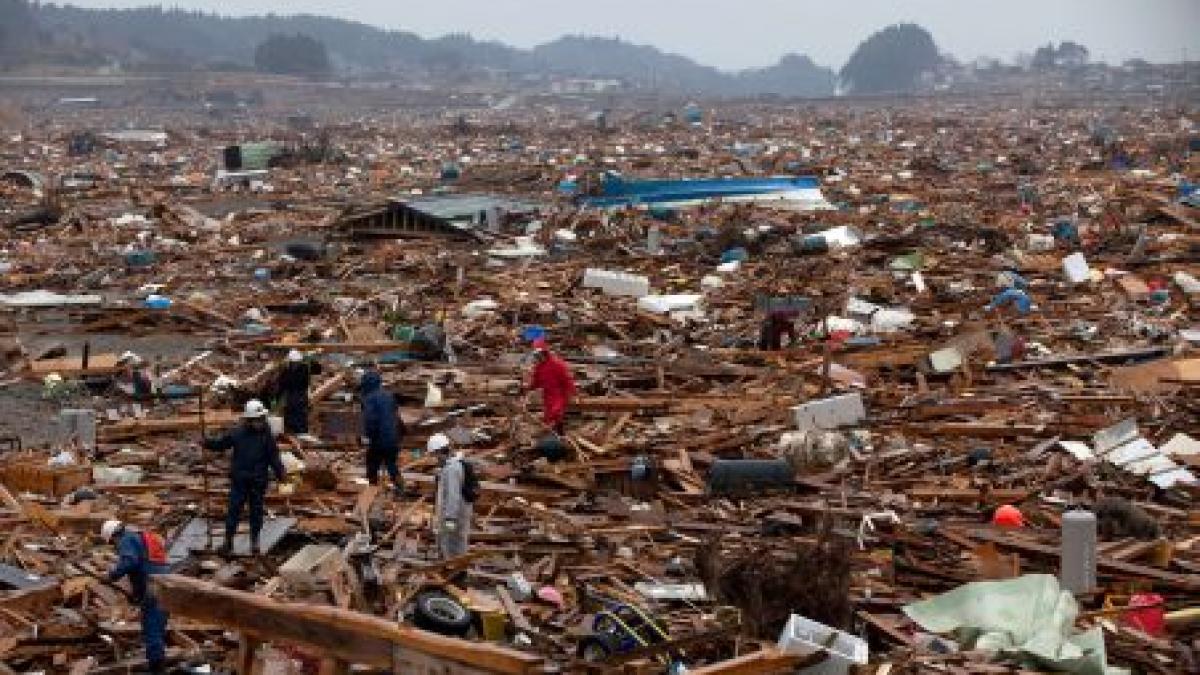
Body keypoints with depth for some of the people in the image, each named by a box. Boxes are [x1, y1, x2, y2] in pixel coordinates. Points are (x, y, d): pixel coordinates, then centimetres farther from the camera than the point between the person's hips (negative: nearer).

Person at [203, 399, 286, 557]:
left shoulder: (266, 436, -5)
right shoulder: (237, 433, -1)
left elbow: (274, 457, -5)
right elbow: (221, 443, 8)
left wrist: (280, 473, -14)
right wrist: (207, 442, -7)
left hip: (258, 482, -1)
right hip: (239, 480, 1)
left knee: (256, 511, 9)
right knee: (233, 510, 2)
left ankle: (255, 541, 22)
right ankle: (228, 541, 10)